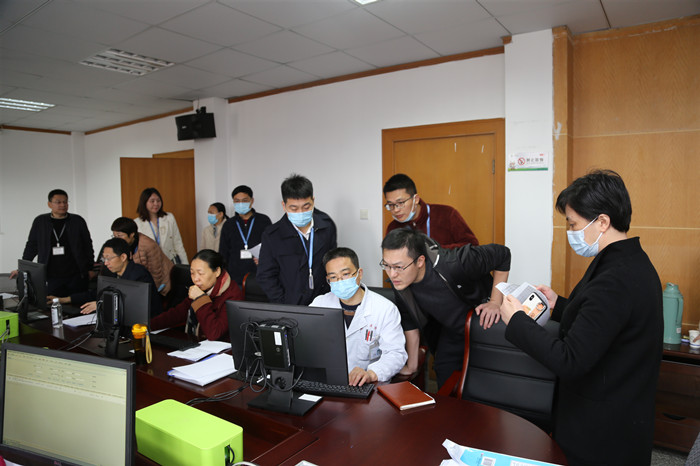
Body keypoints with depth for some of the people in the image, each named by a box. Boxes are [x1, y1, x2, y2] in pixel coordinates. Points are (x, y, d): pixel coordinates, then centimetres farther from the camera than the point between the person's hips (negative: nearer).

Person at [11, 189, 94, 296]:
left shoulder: (78, 221, 5)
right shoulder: (40, 221, 8)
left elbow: (88, 246, 8)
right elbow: (31, 246, 15)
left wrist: (90, 269, 5)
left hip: (76, 277, -1)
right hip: (51, 278, 1)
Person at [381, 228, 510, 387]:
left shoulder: (453, 264, -39)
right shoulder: (399, 280, -22)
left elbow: (503, 254, -22)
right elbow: (410, 321, -4)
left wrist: (495, 302, -21)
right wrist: (411, 366, 4)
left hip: (486, 321, -3)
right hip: (451, 332, 4)